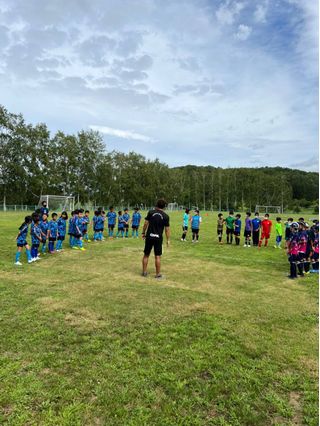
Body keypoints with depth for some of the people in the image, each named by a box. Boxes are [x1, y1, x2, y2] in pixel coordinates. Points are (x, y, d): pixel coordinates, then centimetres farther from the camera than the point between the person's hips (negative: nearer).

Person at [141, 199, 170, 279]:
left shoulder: (151, 212, -1)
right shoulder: (165, 216, -3)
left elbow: (146, 223, -1)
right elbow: (167, 229, -2)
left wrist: (143, 233, 9)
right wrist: (168, 240, 5)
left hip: (149, 236, 1)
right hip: (158, 238, -1)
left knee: (146, 255, 13)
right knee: (157, 256, 6)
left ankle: (144, 272, 22)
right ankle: (158, 274, 12)